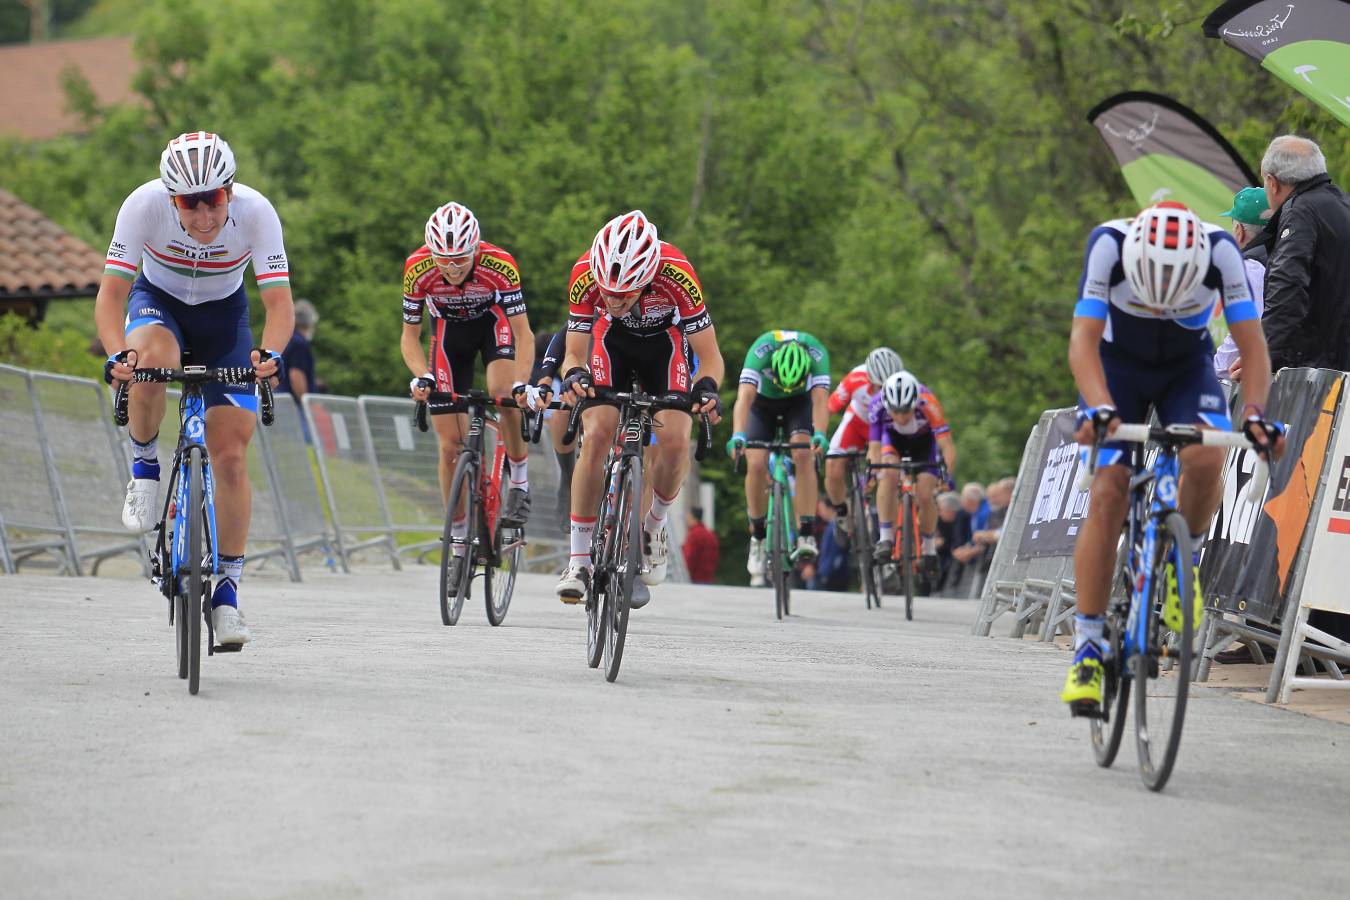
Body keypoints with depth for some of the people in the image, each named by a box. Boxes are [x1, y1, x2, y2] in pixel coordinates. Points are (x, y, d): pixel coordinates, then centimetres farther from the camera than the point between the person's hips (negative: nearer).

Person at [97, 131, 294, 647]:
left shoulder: (256, 212, -30)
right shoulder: (145, 205, -31)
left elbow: (279, 302, -31)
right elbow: (111, 294, -30)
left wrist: (270, 352, -51)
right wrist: (116, 353, -49)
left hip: (223, 314, 1)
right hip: (158, 300, -1)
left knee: (231, 456, -9)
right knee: (151, 359, -38)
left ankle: (227, 589, 2)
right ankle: (144, 465, -10)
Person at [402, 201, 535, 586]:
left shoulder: (499, 265, -34)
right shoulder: (417, 269, -29)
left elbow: (523, 334, -29)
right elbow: (410, 337, -17)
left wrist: (522, 383, -45)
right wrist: (421, 376, -35)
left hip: (494, 323, -2)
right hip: (450, 332, 2)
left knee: (503, 392, -34)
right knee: (450, 445, -4)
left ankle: (519, 482, -12)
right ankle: (460, 545, 6)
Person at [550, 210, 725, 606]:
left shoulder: (676, 274, -37)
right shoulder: (585, 276, -33)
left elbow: (710, 357, -27)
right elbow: (573, 354, -21)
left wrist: (707, 387, -47)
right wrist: (574, 375, -44)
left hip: (665, 340, -1)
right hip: (612, 339, 1)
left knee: (674, 440, -21)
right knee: (597, 435, -19)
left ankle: (653, 527, 7)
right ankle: (579, 559, -10)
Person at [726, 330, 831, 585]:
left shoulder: (816, 352, -34)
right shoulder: (761, 350, -37)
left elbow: (820, 399, -41)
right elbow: (744, 397, -46)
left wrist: (819, 434, -60)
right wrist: (737, 435, -61)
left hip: (799, 403, 0)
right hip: (763, 403, 0)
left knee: (803, 455, -26)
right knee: (756, 465, -17)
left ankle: (806, 535, -25)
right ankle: (758, 537, 4)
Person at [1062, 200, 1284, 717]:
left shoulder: (1221, 251, -30)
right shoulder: (1109, 245, -33)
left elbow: (1252, 347, -27)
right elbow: (1084, 338, -36)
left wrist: (1254, 414, -43)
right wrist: (1101, 408, -53)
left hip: (1188, 367, 1)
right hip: (1118, 365, -1)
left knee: (1206, 460, -29)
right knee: (1107, 495, -16)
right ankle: (1087, 650, -11)